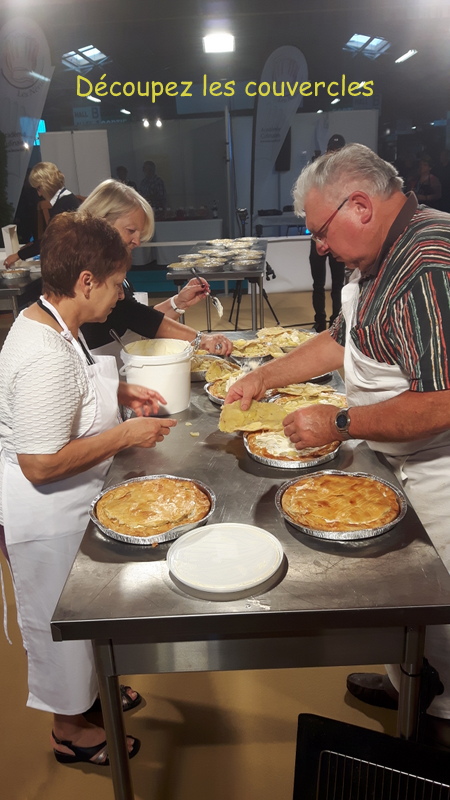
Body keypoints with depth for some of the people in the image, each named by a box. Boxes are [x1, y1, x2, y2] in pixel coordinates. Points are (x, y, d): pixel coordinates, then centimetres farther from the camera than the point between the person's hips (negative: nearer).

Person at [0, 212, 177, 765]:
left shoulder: (46, 320, 0)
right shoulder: (47, 357, -32)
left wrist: (116, 391, 2)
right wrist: (125, 435, -25)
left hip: (66, 505, 10)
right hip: (45, 516, -10)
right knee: (59, 615, 13)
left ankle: (84, 689, 52)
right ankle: (70, 730, 39)